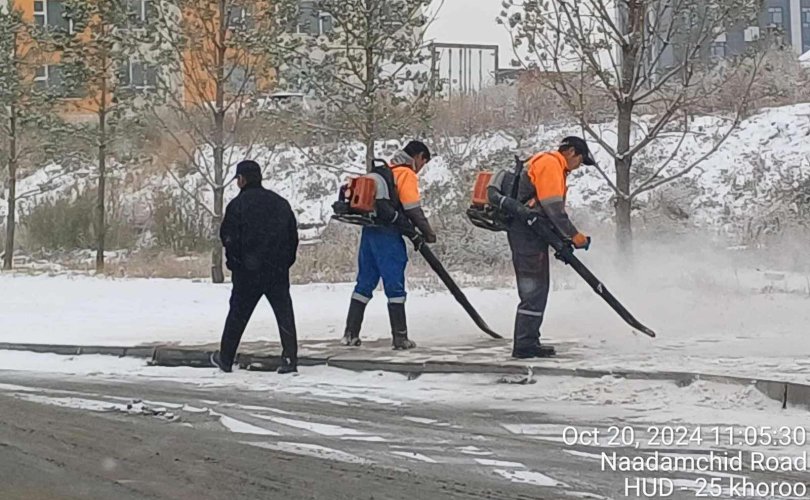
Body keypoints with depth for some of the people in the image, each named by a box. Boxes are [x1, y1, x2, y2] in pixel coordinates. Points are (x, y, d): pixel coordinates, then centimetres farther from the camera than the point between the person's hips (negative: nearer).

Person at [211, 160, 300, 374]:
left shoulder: (238, 204, -9)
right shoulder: (280, 203, 7)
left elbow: (228, 237, -10)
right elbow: (293, 235, 9)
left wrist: (234, 262, 5)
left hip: (248, 271, -3)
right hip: (278, 271, 3)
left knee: (238, 314, 10)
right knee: (284, 313, 3)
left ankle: (225, 358, 21)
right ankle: (290, 358, -8)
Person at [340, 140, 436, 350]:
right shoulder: (407, 175, -6)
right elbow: (413, 209, -12)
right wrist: (428, 233, -1)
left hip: (369, 232, 8)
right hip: (388, 235, -8)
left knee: (364, 283, 11)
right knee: (395, 285, -4)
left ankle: (350, 334, 12)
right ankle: (400, 337, -3)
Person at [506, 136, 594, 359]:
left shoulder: (556, 168, 23)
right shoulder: (549, 163, -10)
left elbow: (553, 209, 23)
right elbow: (553, 207, -18)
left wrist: (563, 240, 13)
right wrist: (573, 235, -13)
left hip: (533, 231, 11)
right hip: (527, 230, -11)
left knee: (537, 288, 13)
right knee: (534, 288, -11)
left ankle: (528, 342, 16)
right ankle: (525, 344, -11)